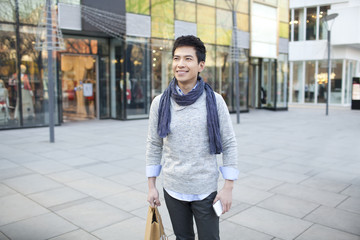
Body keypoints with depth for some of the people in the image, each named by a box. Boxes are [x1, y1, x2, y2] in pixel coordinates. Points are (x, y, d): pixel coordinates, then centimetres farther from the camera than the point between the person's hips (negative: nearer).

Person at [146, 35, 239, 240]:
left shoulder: (215, 101, -9)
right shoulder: (160, 103, -4)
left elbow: (229, 145, -5)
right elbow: (154, 145, 4)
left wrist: (228, 187, -6)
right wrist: (151, 186, 5)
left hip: (206, 190, -2)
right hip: (173, 189, 2)